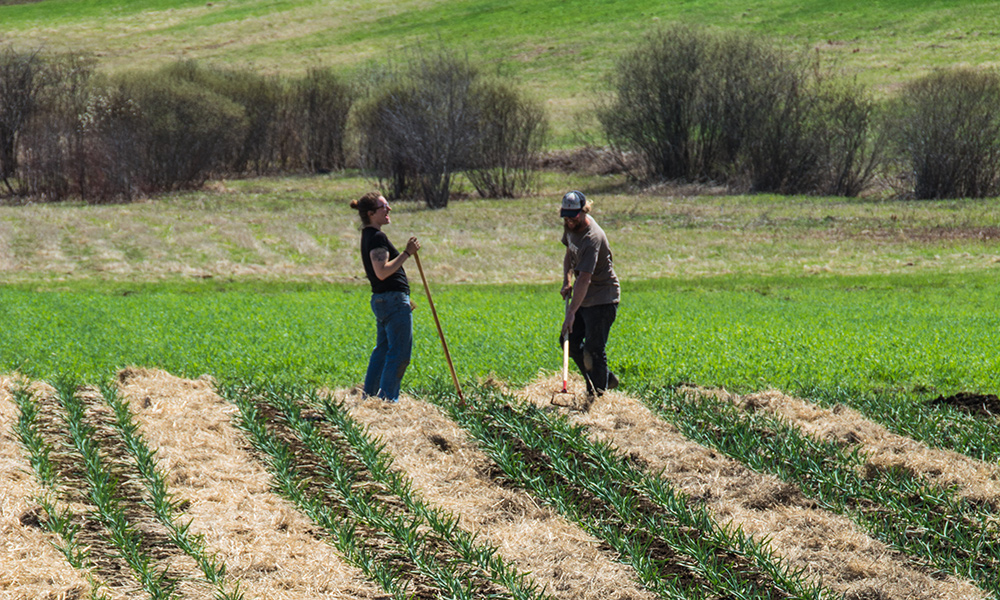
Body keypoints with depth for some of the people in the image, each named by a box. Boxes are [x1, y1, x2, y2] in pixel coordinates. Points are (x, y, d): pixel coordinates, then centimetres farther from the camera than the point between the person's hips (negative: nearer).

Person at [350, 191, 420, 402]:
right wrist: (407, 253, -21)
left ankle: (369, 395, 19)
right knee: (400, 353, -6)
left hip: (381, 300, 10)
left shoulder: (369, 235, 16)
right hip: (394, 301, -10)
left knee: (383, 350, 16)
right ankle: (388, 399, -6)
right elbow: (382, 272, -25)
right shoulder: (377, 237, -16)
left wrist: (403, 299, 27)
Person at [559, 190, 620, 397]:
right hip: (582, 296, 9)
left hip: (602, 298, -9)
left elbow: (585, 279, -33)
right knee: (571, 341, 11)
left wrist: (571, 313, -36)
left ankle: (598, 392, 3)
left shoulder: (592, 237, -29)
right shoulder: (571, 226, -1)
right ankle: (607, 379, 25)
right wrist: (566, 282, 4)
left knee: (594, 349, -9)